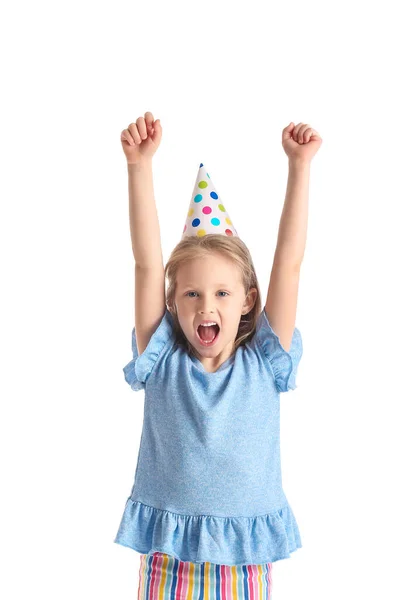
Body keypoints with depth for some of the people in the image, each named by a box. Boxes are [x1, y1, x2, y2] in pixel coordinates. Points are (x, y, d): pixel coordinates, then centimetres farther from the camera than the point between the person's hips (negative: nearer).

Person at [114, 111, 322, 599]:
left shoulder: (262, 365, -4)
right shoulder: (163, 362, -4)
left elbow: (289, 261, -9)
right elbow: (147, 263, -12)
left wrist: (300, 166, -12)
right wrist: (140, 166, -18)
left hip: (244, 559, 0)